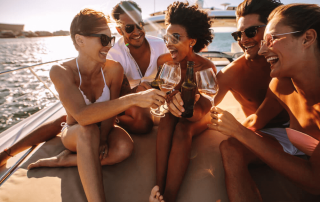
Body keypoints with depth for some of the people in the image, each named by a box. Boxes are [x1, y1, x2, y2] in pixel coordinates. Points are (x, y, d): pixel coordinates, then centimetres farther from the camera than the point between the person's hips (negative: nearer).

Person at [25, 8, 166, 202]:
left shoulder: (114, 69, -18)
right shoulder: (61, 72, -24)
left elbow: (110, 110, -8)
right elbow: (82, 115, -40)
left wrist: (102, 139, -22)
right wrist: (133, 99, -49)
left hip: (102, 130, 3)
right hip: (74, 133, -2)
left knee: (125, 147, -30)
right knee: (88, 129, -38)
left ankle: (64, 160, -11)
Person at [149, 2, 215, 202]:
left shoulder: (206, 67, -20)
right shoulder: (164, 61, -13)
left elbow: (203, 111, -21)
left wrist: (187, 109, -46)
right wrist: (172, 101, -35)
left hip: (198, 116, -2)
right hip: (174, 113, 2)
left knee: (182, 129, -35)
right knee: (166, 118, -33)